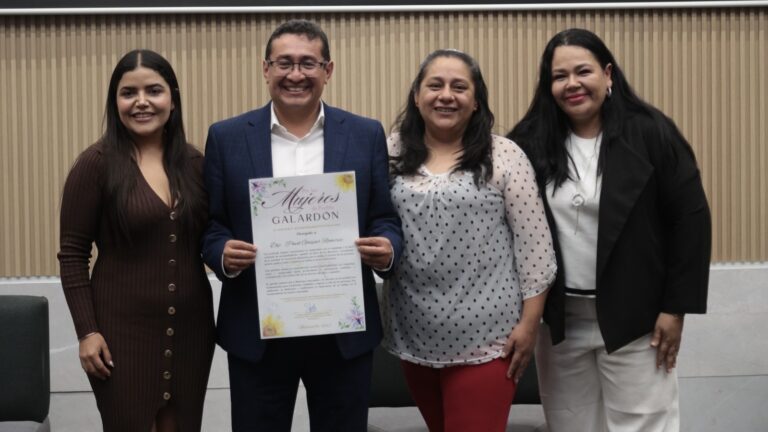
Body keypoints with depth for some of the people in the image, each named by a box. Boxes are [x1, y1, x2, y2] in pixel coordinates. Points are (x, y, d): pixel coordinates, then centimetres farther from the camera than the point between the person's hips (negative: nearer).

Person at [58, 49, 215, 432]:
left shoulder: (194, 163, 5)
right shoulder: (96, 164, -7)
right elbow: (72, 255, -7)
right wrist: (87, 331, -11)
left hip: (190, 328, 4)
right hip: (123, 330, -4)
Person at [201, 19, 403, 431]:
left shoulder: (366, 135, 3)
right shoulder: (227, 137, 2)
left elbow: (386, 219, 5)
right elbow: (210, 224, 4)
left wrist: (387, 250, -17)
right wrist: (223, 254, -18)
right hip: (256, 331, 0)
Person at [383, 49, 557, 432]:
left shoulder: (504, 156, -6)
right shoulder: (392, 154, 4)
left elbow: (533, 244, -6)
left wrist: (528, 323, -7)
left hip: (485, 337, -4)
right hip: (415, 335, 4)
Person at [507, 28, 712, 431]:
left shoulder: (649, 133, -7)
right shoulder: (530, 142, 0)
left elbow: (690, 219, -6)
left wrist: (675, 307, -8)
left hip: (633, 317, -3)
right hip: (559, 319, 3)